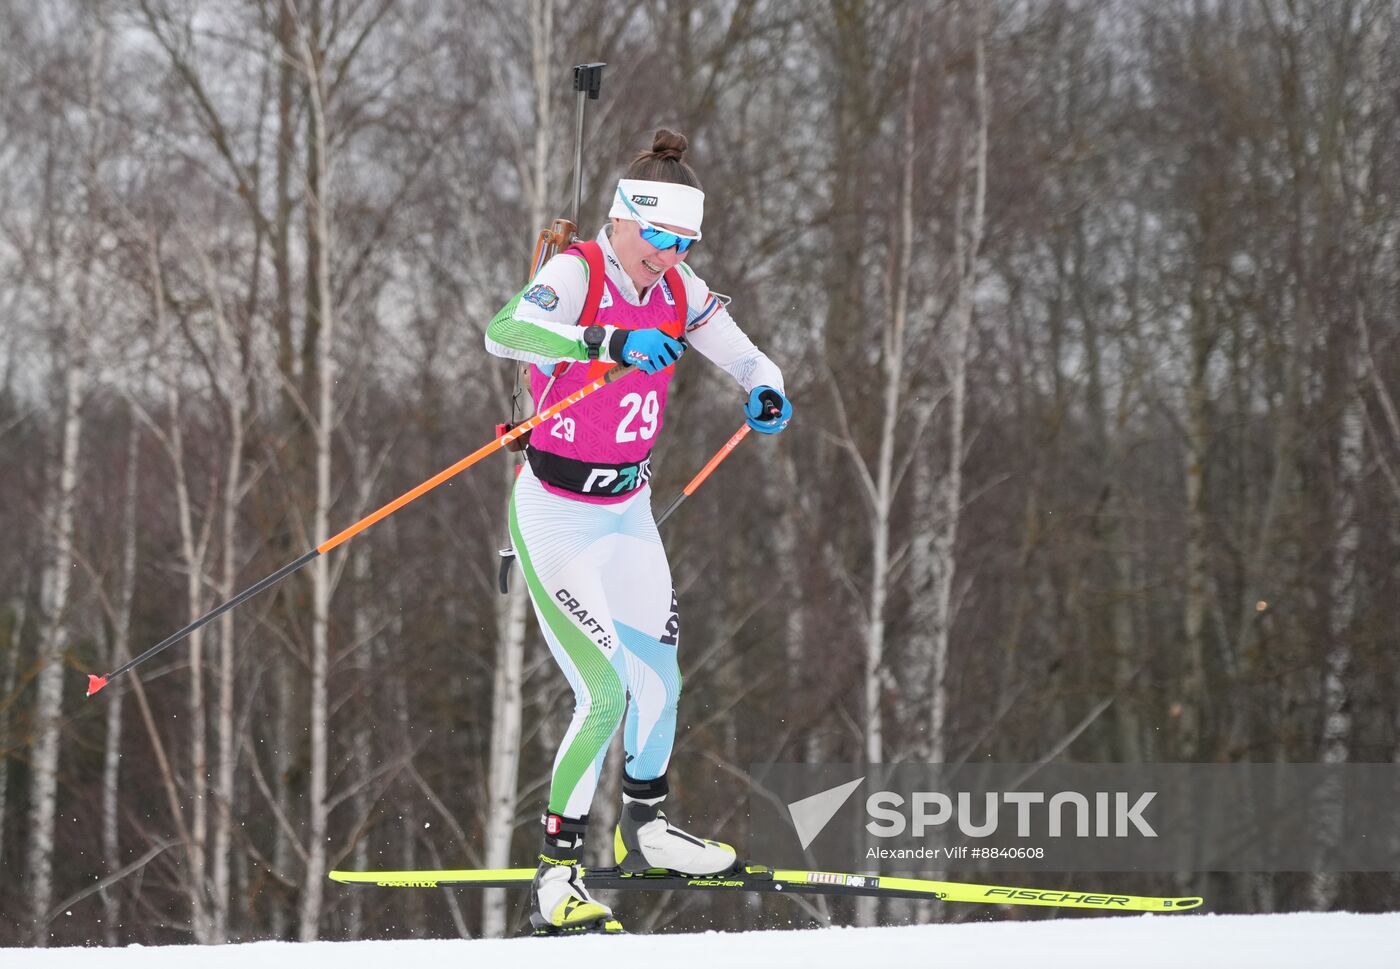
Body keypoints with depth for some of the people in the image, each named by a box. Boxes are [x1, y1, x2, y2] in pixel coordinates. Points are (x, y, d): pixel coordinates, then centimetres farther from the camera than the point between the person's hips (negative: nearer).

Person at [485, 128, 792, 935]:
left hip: (628, 510, 7)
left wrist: (766, 392, -17)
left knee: (659, 674, 17)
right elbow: (504, 331, -40)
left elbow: (746, 357, 7)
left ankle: (645, 830, 41)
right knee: (606, 690, -16)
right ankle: (557, 881, -10)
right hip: (556, 514, -7)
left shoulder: (678, 290, 0)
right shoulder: (576, 276, -20)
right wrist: (610, 341, -52)